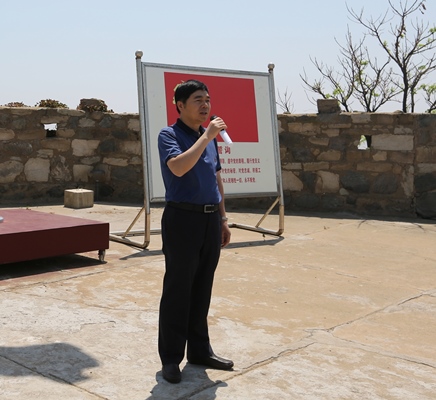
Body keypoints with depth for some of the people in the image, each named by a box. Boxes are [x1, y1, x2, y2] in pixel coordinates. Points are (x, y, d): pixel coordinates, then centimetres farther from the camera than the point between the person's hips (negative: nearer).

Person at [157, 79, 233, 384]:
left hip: (210, 219, 7)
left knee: (202, 290, 13)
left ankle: (200, 350, 24)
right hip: (183, 218, -6)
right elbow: (178, 167, -27)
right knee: (177, 290, 0)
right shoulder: (169, 135, -6)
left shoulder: (210, 137, 15)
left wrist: (223, 218, 17)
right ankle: (171, 358, 10)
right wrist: (206, 136, -21)